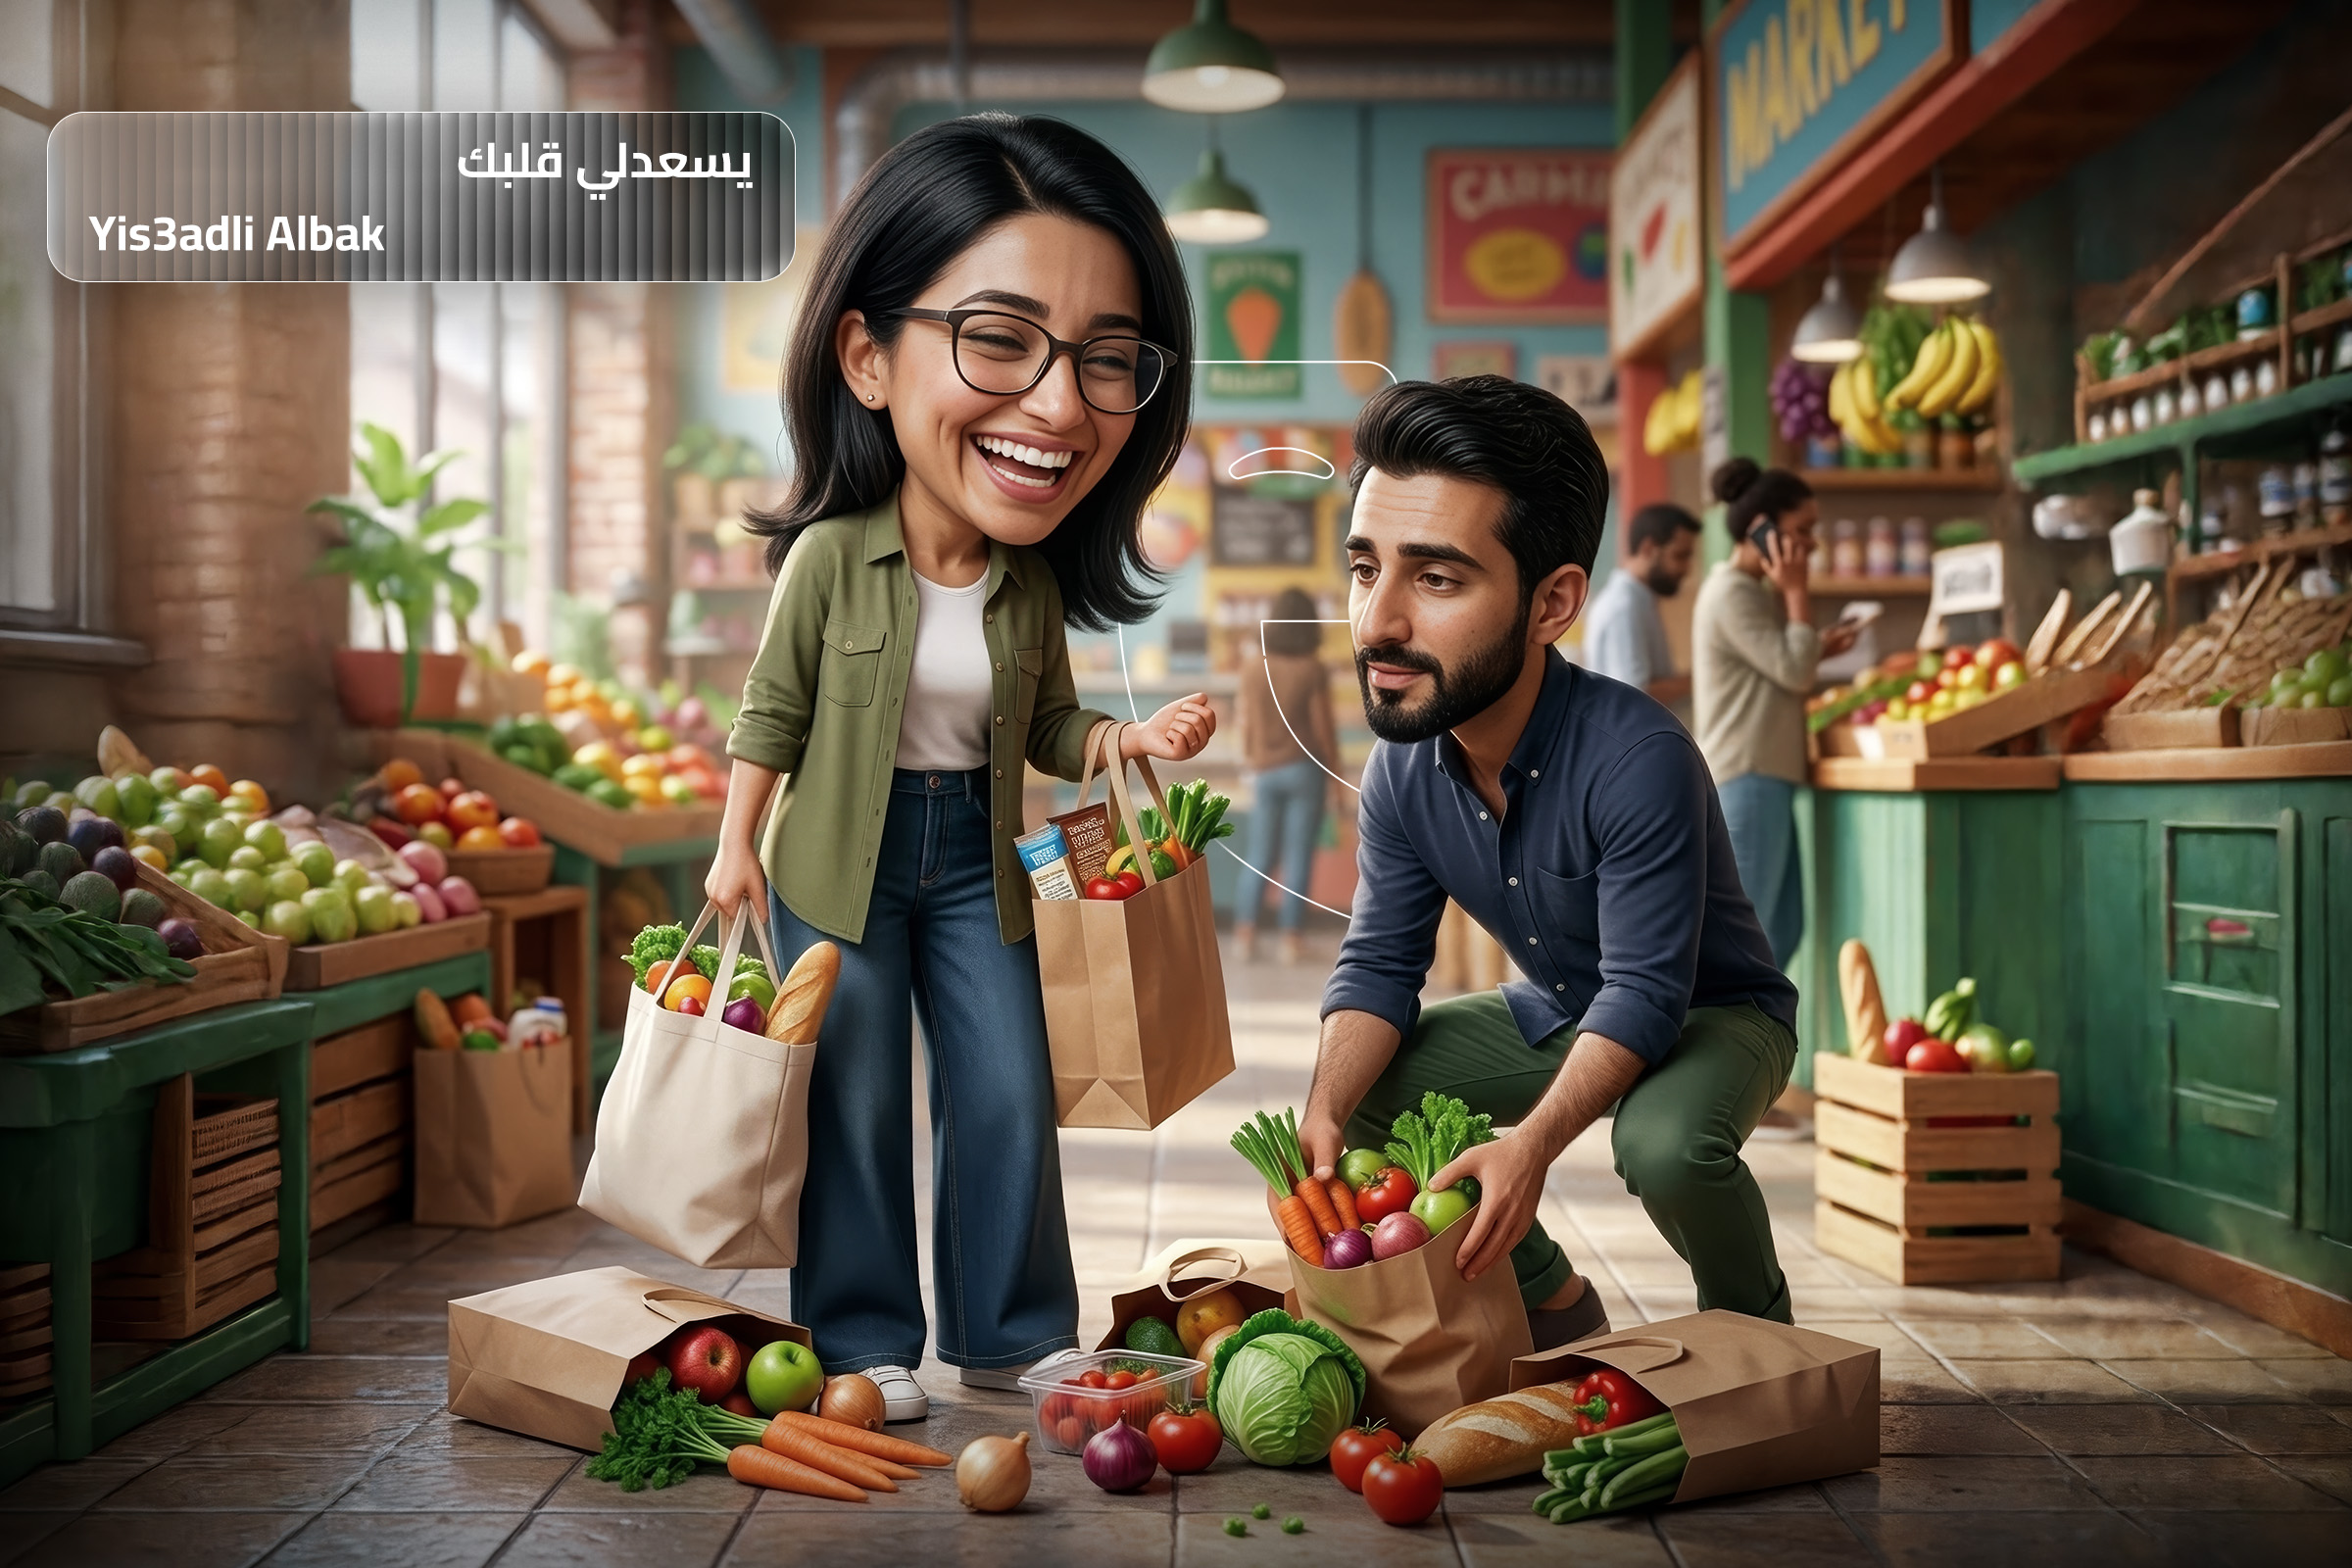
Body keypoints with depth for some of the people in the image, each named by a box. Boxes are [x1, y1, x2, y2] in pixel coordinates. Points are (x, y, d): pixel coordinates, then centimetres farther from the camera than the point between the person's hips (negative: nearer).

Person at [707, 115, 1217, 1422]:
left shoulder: (1034, 586, -6)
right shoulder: (832, 556, -18)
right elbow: (774, 713, -6)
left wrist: (1137, 743, -8)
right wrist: (738, 843, -6)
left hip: (974, 861, 4)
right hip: (841, 855, -4)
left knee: (1007, 1093, 6)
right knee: (859, 1101, 4)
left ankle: (1007, 1331, 21)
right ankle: (864, 1339, 20)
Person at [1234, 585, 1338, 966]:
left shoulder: (1254, 669, -1)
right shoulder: (1313, 671, -10)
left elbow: (1247, 725, 3)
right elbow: (1323, 728, -9)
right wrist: (1334, 772, 2)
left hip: (1265, 772, 3)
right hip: (1304, 769, -3)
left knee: (1261, 856, 10)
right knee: (1298, 856, 2)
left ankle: (1246, 933, 2)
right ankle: (1290, 939, 2)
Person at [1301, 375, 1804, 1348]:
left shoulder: (1638, 759, -34)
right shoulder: (1401, 772, -13)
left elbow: (1645, 993, -34)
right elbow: (1377, 966, -9)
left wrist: (1533, 1141, -47)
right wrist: (1324, 1113, -27)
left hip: (1711, 1015, -6)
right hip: (1551, 1012, 7)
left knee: (1666, 1142, -37)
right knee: (1355, 1096, -6)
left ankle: (1750, 1327, -1)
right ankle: (1552, 1301, 15)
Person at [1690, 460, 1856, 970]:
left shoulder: (1752, 591, 19)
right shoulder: (1731, 593, -13)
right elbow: (1793, 671, -15)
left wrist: (1820, 649, 10)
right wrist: (1796, 591, -8)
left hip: (1764, 780, 10)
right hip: (1745, 782, -10)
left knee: (1782, 931, 11)